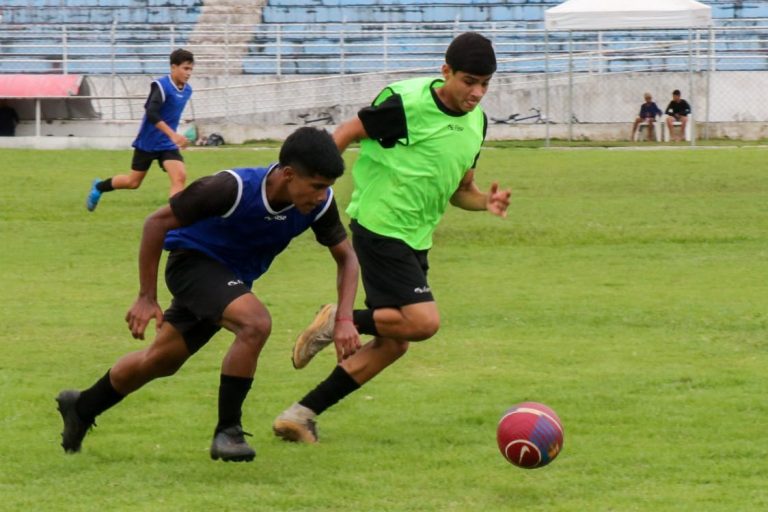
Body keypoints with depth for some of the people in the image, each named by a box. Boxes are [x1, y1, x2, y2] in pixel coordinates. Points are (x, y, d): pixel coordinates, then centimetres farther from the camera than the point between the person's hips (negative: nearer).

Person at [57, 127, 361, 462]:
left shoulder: (319, 203, -20)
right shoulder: (233, 189, -34)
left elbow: (346, 257, -3)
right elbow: (158, 222, -22)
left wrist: (344, 321, -17)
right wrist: (147, 298, -19)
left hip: (234, 277, 7)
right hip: (193, 259, -6)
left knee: (161, 361, 19)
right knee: (255, 322, -32)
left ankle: (82, 407, 42)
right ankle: (227, 433, -20)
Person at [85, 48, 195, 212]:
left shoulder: (187, 90, 1)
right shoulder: (161, 86, -22)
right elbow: (151, 113, -35)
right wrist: (173, 135, -43)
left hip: (167, 144, 5)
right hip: (147, 142, -5)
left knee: (180, 176, -18)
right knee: (133, 182, 11)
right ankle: (99, 187, 38)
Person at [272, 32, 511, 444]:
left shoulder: (476, 121, 8)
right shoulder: (407, 103, -16)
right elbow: (347, 133, -7)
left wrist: (486, 203, -4)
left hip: (416, 240, 9)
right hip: (379, 228, -9)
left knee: (392, 343, 7)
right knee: (423, 321, -21)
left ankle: (301, 414, 12)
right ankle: (338, 321, 1)